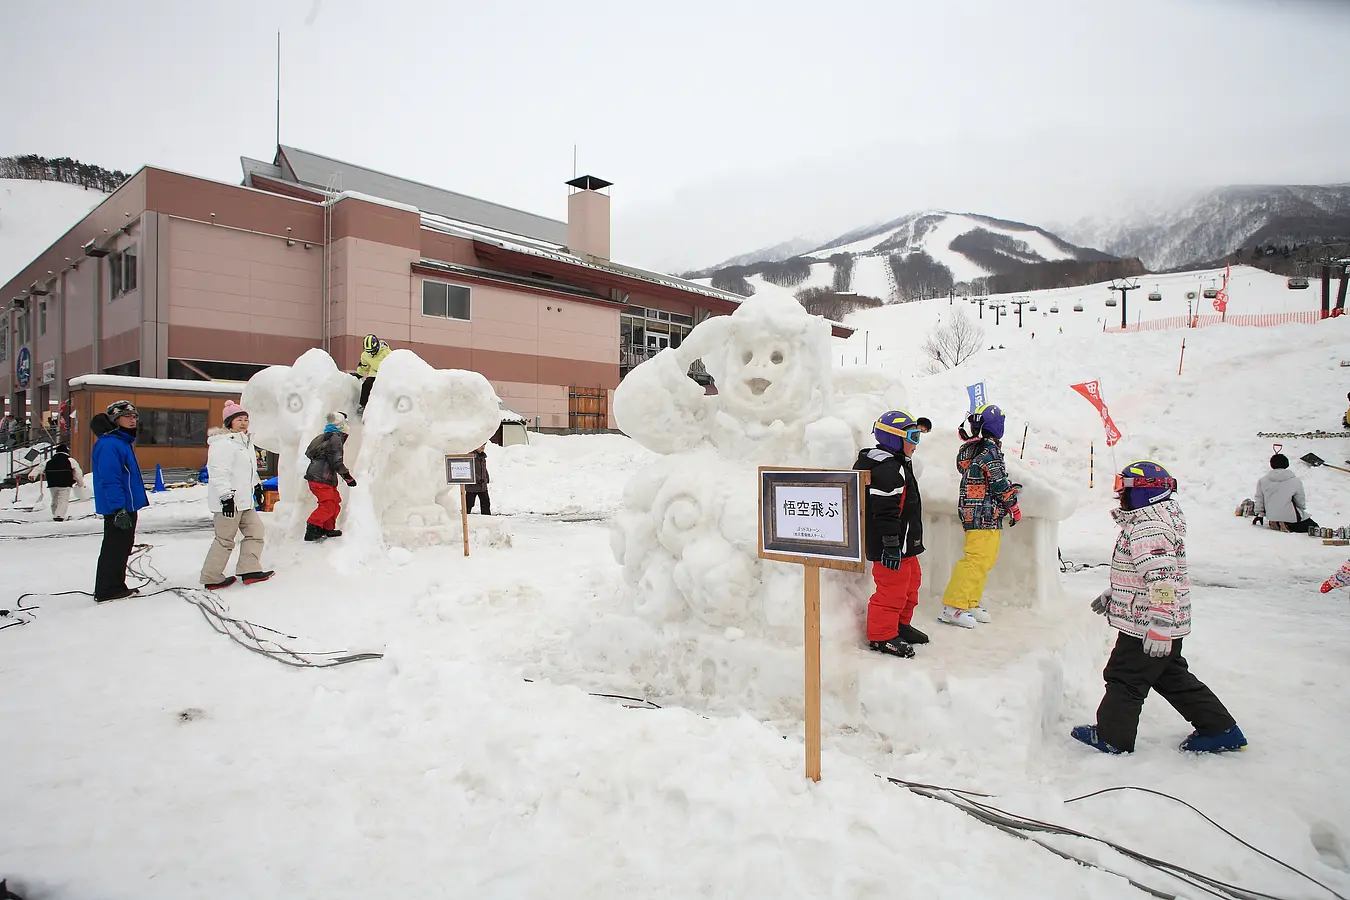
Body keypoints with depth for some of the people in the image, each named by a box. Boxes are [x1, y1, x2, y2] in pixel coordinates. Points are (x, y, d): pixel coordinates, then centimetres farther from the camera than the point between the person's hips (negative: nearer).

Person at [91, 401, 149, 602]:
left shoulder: (124, 441, 16)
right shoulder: (109, 445, -17)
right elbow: (110, 480, -23)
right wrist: (119, 509, -26)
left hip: (127, 507, 11)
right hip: (117, 509, -11)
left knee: (122, 547, 17)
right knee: (115, 548, -2)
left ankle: (116, 587, 27)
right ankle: (107, 591, 6)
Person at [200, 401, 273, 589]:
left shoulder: (245, 441, 18)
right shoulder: (223, 443, -15)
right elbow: (218, 472, -22)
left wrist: (257, 485, 30)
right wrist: (226, 496, -27)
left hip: (244, 500, 10)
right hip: (228, 502, -10)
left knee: (256, 532, 11)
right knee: (225, 540, -2)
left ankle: (249, 570, 15)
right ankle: (211, 578, 9)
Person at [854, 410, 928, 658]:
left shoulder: (898, 465, 16)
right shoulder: (887, 470, -21)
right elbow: (885, 513, -26)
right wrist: (891, 546, -26)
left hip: (904, 545, 12)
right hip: (891, 546, -11)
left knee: (910, 582, 21)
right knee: (893, 588, -5)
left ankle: (900, 625, 36)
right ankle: (882, 635, 7)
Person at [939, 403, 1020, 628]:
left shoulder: (967, 449, 12)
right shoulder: (990, 449, -13)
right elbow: (999, 483, -12)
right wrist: (1014, 506, 0)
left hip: (970, 512, 9)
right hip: (986, 514, -9)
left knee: (985, 559, 15)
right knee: (977, 559, -9)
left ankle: (970, 603, 19)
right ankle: (952, 607, -10)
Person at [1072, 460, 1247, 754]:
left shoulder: (1148, 529, -23)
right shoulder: (1150, 521, 12)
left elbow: (1162, 578, -30)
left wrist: (1159, 627, -30)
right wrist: (1112, 593, 28)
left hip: (1144, 626, -10)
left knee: (1125, 678, 4)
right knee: (1172, 677, 22)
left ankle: (1112, 738, 17)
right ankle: (1220, 730, 29)